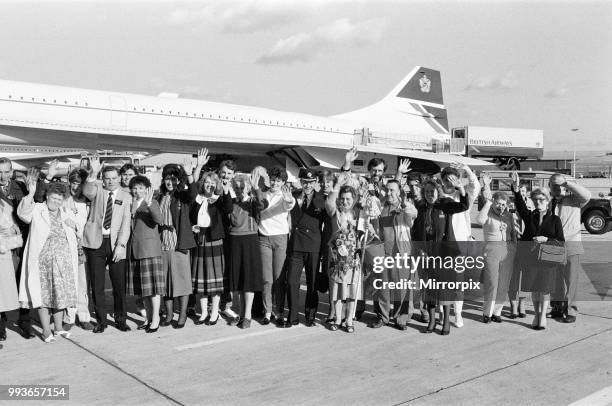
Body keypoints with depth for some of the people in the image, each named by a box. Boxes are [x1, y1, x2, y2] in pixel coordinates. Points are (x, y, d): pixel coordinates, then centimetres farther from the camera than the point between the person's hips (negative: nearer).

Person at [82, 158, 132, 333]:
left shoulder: (126, 197, 8)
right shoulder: (97, 189, 8)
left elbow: (126, 223, 0)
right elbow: (87, 192, -17)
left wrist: (121, 245, -10)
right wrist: (93, 173, -31)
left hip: (116, 243, 0)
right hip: (95, 242, 0)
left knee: (119, 284, 3)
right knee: (97, 285, 4)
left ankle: (120, 320, 18)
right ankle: (101, 321, 17)